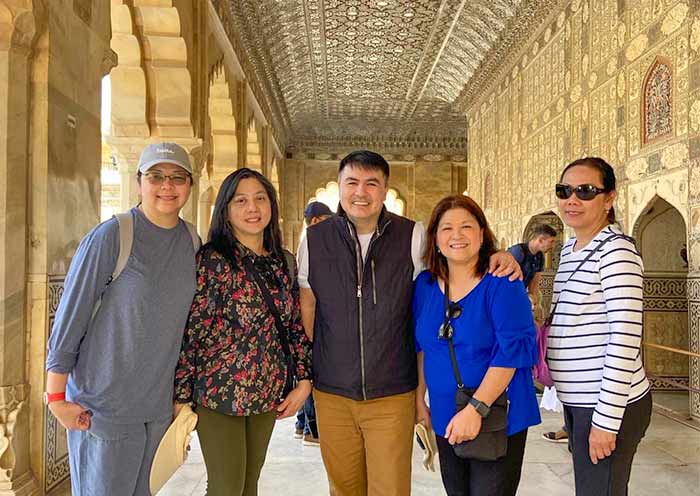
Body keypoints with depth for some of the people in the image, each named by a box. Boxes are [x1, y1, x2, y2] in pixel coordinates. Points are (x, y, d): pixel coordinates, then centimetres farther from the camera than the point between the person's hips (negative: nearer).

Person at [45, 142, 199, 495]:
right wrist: (56, 397, -9)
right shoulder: (109, 238, -14)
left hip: (159, 405, 5)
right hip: (104, 407, -5)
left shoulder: (192, 242, 3)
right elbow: (69, 318, -11)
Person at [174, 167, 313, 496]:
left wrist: (304, 380, 5)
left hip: (268, 395, 5)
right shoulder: (211, 260, -12)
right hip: (219, 395, -5)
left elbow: (295, 325, 11)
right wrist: (182, 396, -11)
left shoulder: (283, 262, 5)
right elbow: (189, 331, -12)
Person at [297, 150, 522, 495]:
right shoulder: (314, 240, -1)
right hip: (331, 395, 2)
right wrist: (304, 375, 9)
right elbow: (307, 309, 8)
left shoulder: (413, 237, -6)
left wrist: (500, 256, -11)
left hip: (394, 396, -1)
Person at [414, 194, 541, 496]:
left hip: (498, 417, -5)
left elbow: (511, 350, -19)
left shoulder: (502, 283, -13)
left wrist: (476, 409, -24)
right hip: (445, 418, 5)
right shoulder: (425, 284, 3)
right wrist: (419, 398, 10)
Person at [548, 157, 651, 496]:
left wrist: (605, 419, -20)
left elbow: (624, 339, -20)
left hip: (610, 403, -8)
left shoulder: (616, 249, -15)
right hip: (577, 401, 8)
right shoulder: (569, 249, 11)